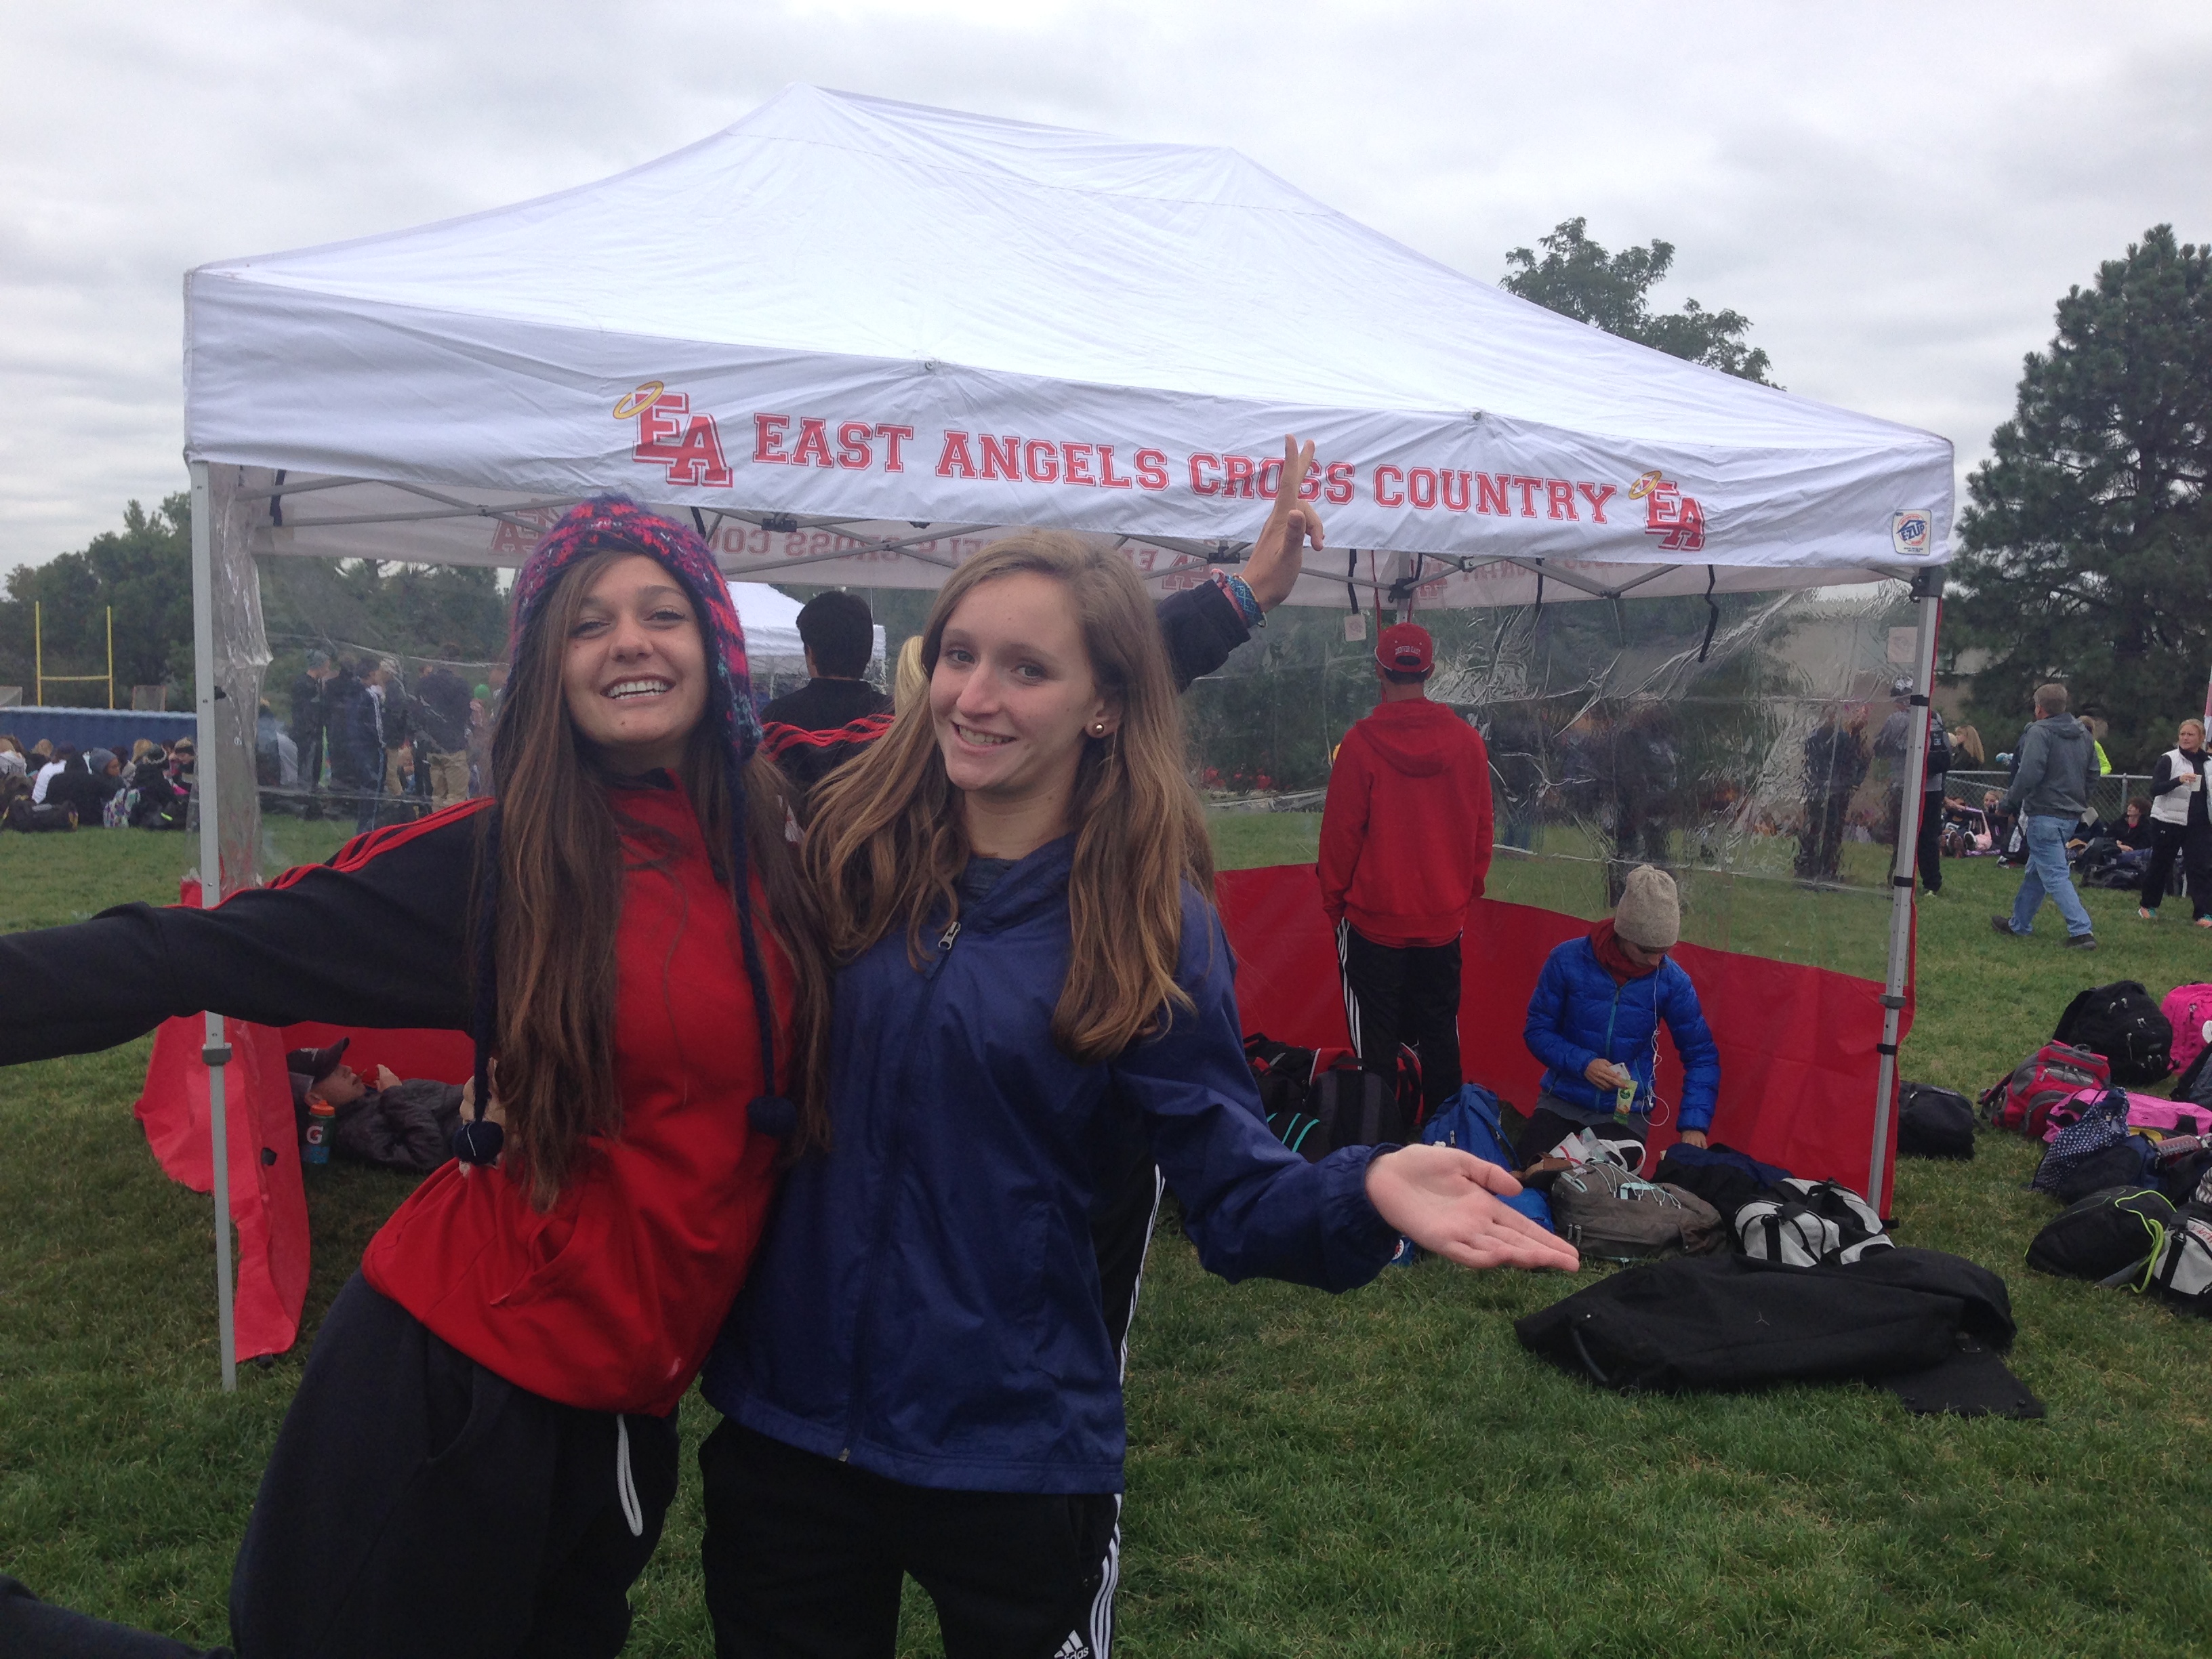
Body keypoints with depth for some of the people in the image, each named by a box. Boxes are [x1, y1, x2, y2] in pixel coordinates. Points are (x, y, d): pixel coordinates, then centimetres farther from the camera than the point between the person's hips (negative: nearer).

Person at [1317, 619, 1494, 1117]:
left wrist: (1333, 899, 4)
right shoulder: (1468, 741, -6)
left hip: (1373, 921, -3)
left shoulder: (1360, 744, -17)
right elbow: (1481, 829, 4)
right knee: (1440, 1038, 15)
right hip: (1444, 921, 3)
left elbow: (1341, 831, -10)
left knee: (1376, 1043, 9)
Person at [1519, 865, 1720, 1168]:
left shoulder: (1671, 980, -10)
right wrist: (1582, 1063, -21)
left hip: (1627, 1113, 0)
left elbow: (1702, 1057, -3)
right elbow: (1537, 1031, -4)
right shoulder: (1568, 960, -12)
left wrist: (1694, 1124, -15)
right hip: (1561, 1102, 0)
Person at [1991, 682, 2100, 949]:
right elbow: (2093, 772, 16)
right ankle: (2019, 924, 29)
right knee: (2036, 871, 19)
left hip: (2044, 814, -9)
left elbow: (2028, 774, -23)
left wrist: (2010, 799, -8)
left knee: (2055, 875, -8)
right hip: (2072, 815, 9)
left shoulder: (2039, 732, -14)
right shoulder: (2083, 734, 12)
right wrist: (2079, 800, 23)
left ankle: (2082, 931, -15)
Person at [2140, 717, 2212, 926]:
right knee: (2160, 865, 7)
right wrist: (2178, 780, -31)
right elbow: (2155, 789, -15)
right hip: (2168, 822, -3)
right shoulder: (2169, 759, -6)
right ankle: (2147, 906, 24)